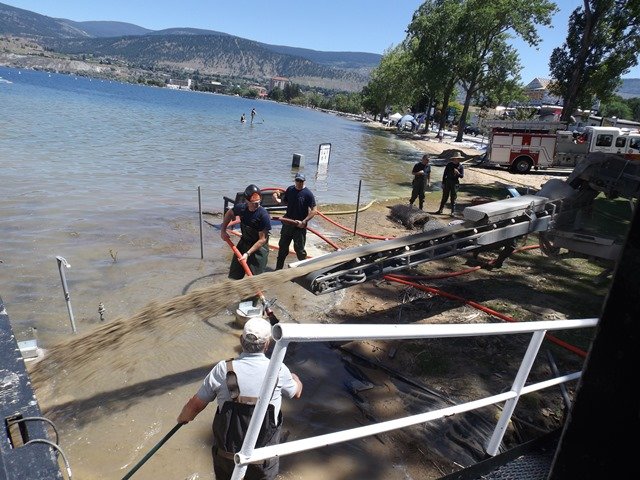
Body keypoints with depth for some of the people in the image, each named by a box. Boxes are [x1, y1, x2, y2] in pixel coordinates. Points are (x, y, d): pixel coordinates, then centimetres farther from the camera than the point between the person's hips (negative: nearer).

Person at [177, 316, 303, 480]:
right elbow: (296, 392, 6)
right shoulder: (279, 371, -16)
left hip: (226, 456, 1)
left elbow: (195, 405, -5)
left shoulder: (223, 369, -17)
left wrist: (182, 418, 18)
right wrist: (295, 378, 30)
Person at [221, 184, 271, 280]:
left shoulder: (263, 215, -27)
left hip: (259, 248, -6)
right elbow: (229, 213, 13)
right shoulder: (241, 207, -12)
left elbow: (262, 239, -24)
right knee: (234, 276, 16)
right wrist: (223, 230, 8)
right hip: (243, 242, 6)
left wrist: (248, 253, -28)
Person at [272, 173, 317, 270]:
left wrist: (304, 222, -21)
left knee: (299, 249, 1)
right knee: (282, 246, 16)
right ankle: (278, 268, 30)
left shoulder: (308, 194, -14)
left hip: (300, 226, -6)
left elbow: (314, 210, -15)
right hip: (287, 223, 6)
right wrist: (279, 200, -4)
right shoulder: (290, 190, 2)